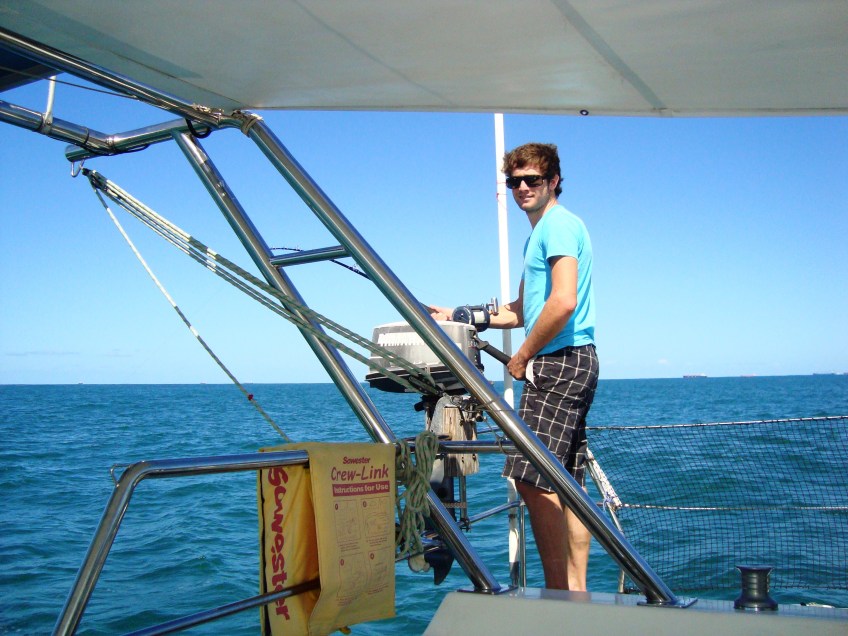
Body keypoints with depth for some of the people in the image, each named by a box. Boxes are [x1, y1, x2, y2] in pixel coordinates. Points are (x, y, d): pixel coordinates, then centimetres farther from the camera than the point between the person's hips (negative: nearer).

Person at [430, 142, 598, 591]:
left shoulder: (558, 225, -8)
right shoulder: (540, 234, 24)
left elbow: (563, 303, -22)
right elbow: (521, 312, 29)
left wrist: (521, 357, -12)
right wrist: (457, 315, 23)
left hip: (559, 362, -11)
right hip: (572, 363, 11)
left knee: (532, 479, -14)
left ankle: (558, 592, -9)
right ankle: (576, 592, 15)